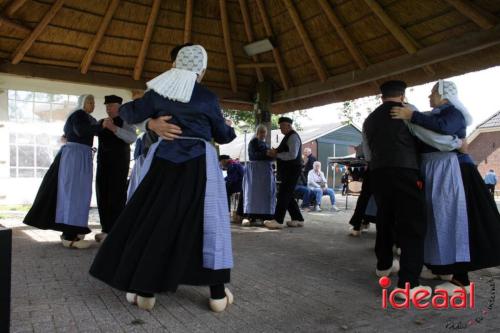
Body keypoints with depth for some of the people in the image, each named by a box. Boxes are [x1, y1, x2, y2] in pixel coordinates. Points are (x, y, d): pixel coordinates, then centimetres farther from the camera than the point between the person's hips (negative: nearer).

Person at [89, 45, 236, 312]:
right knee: (208, 221, 4)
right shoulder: (208, 97, 0)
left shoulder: (159, 92, 5)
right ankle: (217, 293, 7)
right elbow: (222, 135, 9)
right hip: (198, 165, -2)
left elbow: (132, 114, 17)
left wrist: (123, 107, 40)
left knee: (154, 219, 8)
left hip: (165, 162, 2)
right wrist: (231, 129, 32)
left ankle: (144, 291, 11)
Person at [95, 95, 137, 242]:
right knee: (102, 195, 5)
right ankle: (106, 230, 12)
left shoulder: (126, 120, -2)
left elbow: (132, 138, -18)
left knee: (116, 195, -7)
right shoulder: (101, 122, 16)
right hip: (103, 161, 6)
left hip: (119, 161, -6)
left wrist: (113, 128, -24)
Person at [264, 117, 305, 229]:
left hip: (292, 170, -10)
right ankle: (298, 219, 18)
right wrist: (275, 152, 5)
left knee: (283, 195, -10)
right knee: (287, 196, 12)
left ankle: (278, 221, -8)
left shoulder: (293, 137, -12)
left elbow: (293, 155, -23)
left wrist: (276, 155, -15)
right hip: (287, 170, 10)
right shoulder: (288, 137, 17)